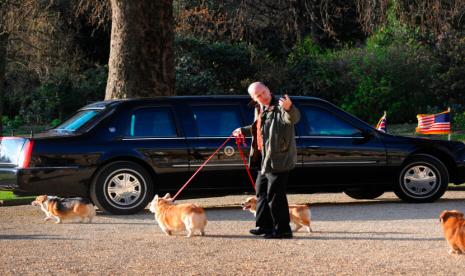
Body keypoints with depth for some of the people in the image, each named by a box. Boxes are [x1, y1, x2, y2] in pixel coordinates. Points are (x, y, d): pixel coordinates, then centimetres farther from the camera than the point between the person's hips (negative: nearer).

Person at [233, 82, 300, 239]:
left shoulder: (280, 107, -15)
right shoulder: (259, 109, 14)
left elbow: (293, 118, -37)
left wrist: (289, 108, -57)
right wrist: (244, 131, 43)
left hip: (279, 159, -10)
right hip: (264, 158, 10)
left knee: (274, 194, -9)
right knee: (261, 191, 18)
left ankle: (282, 229, -2)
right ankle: (264, 225, 30)